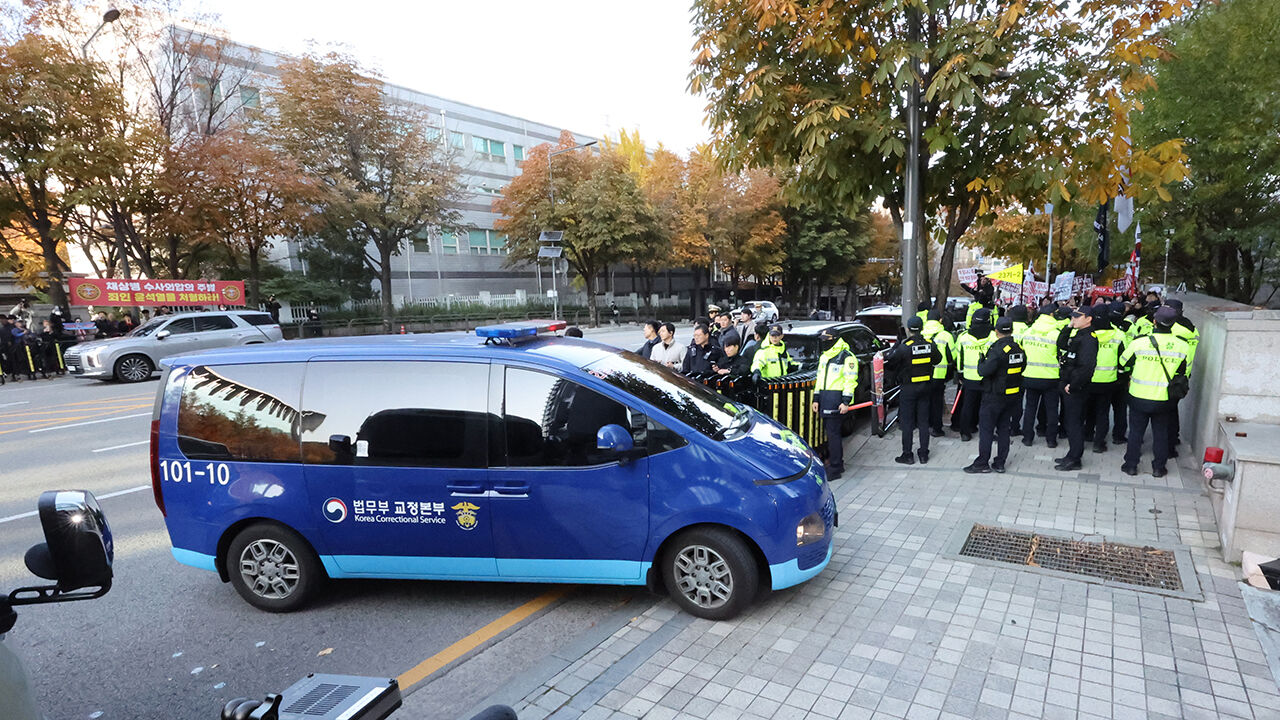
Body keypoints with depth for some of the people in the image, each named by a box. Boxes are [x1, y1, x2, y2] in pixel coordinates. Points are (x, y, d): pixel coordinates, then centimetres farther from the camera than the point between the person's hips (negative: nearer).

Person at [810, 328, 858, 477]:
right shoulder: (823, 357, 18)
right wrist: (816, 399, 16)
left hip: (836, 399, -8)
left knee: (833, 433, -8)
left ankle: (834, 469, -3)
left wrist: (846, 402, -17)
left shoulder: (847, 357, -7)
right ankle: (838, 463, 24)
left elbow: (850, 380, -11)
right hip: (825, 398, 8)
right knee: (830, 431, 12)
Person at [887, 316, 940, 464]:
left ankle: (907, 455, 9)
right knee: (923, 421, 13)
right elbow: (938, 359, 14)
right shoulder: (930, 345, -4)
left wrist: (894, 348, 1)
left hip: (908, 388, -4)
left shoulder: (904, 348, -20)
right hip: (924, 387, 5)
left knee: (907, 422, 4)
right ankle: (924, 454, 19)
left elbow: (889, 362, -13)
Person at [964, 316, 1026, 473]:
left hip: (995, 396, -7)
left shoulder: (998, 349, -21)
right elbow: (1022, 368, 15)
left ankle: (982, 463, 6)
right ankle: (1000, 463, 19)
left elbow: (984, 371, -24)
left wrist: (982, 360, -6)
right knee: (1004, 428, 14)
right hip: (1013, 396, 7)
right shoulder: (1019, 349, 3)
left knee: (986, 428, 1)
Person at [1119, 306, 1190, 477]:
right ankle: (1159, 467, 23)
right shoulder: (1183, 346, -8)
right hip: (1164, 398, 2)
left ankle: (1131, 465, 18)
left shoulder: (1139, 343, -15)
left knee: (1136, 431, 11)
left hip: (1139, 396, -1)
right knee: (1161, 432, 16)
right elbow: (1184, 372, 6)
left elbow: (1123, 362, 1)